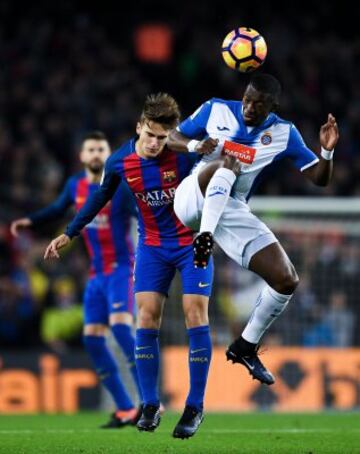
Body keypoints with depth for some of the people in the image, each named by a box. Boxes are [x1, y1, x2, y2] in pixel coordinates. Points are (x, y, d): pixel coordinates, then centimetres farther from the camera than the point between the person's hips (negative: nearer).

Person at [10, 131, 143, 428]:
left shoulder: (121, 187, -10)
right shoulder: (75, 186, 7)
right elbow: (58, 209, 27)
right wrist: (30, 221, 16)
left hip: (121, 269, -7)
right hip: (97, 274, 7)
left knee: (120, 325, -26)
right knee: (92, 338, 1)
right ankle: (125, 410, 9)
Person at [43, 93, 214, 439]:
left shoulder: (185, 153, -21)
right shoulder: (119, 163, -10)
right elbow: (100, 196, 8)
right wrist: (69, 234, 15)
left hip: (192, 241, -3)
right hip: (152, 245, 3)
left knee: (195, 313, -12)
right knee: (146, 315, -8)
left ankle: (195, 407, -4)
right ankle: (150, 406, 1)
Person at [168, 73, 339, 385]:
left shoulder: (284, 134, 3)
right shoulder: (216, 110, 0)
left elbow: (319, 178, 2)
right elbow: (171, 138, 6)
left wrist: (327, 150, -18)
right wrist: (194, 145, -16)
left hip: (232, 212, 3)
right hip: (194, 197, -3)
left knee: (286, 280, -8)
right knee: (229, 163, -35)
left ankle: (246, 347, 11)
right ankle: (204, 239, -39)